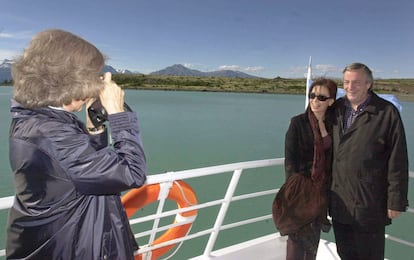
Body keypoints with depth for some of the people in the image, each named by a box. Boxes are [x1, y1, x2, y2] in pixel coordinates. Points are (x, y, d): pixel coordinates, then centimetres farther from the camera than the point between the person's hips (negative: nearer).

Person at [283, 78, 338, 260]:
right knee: (299, 235, 3)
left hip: (323, 189, 4)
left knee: (315, 235, 16)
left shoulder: (332, 125, 4)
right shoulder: (298, 123, -9)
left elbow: (332, 157, 8)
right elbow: (289, 160, -11)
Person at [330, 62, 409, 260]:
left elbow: (398, 162, -11)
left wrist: (396, 201, -11)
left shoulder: (387, 113, -12)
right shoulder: (337, 109, 3)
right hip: (339, 201, 5)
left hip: (369, 204, -4)